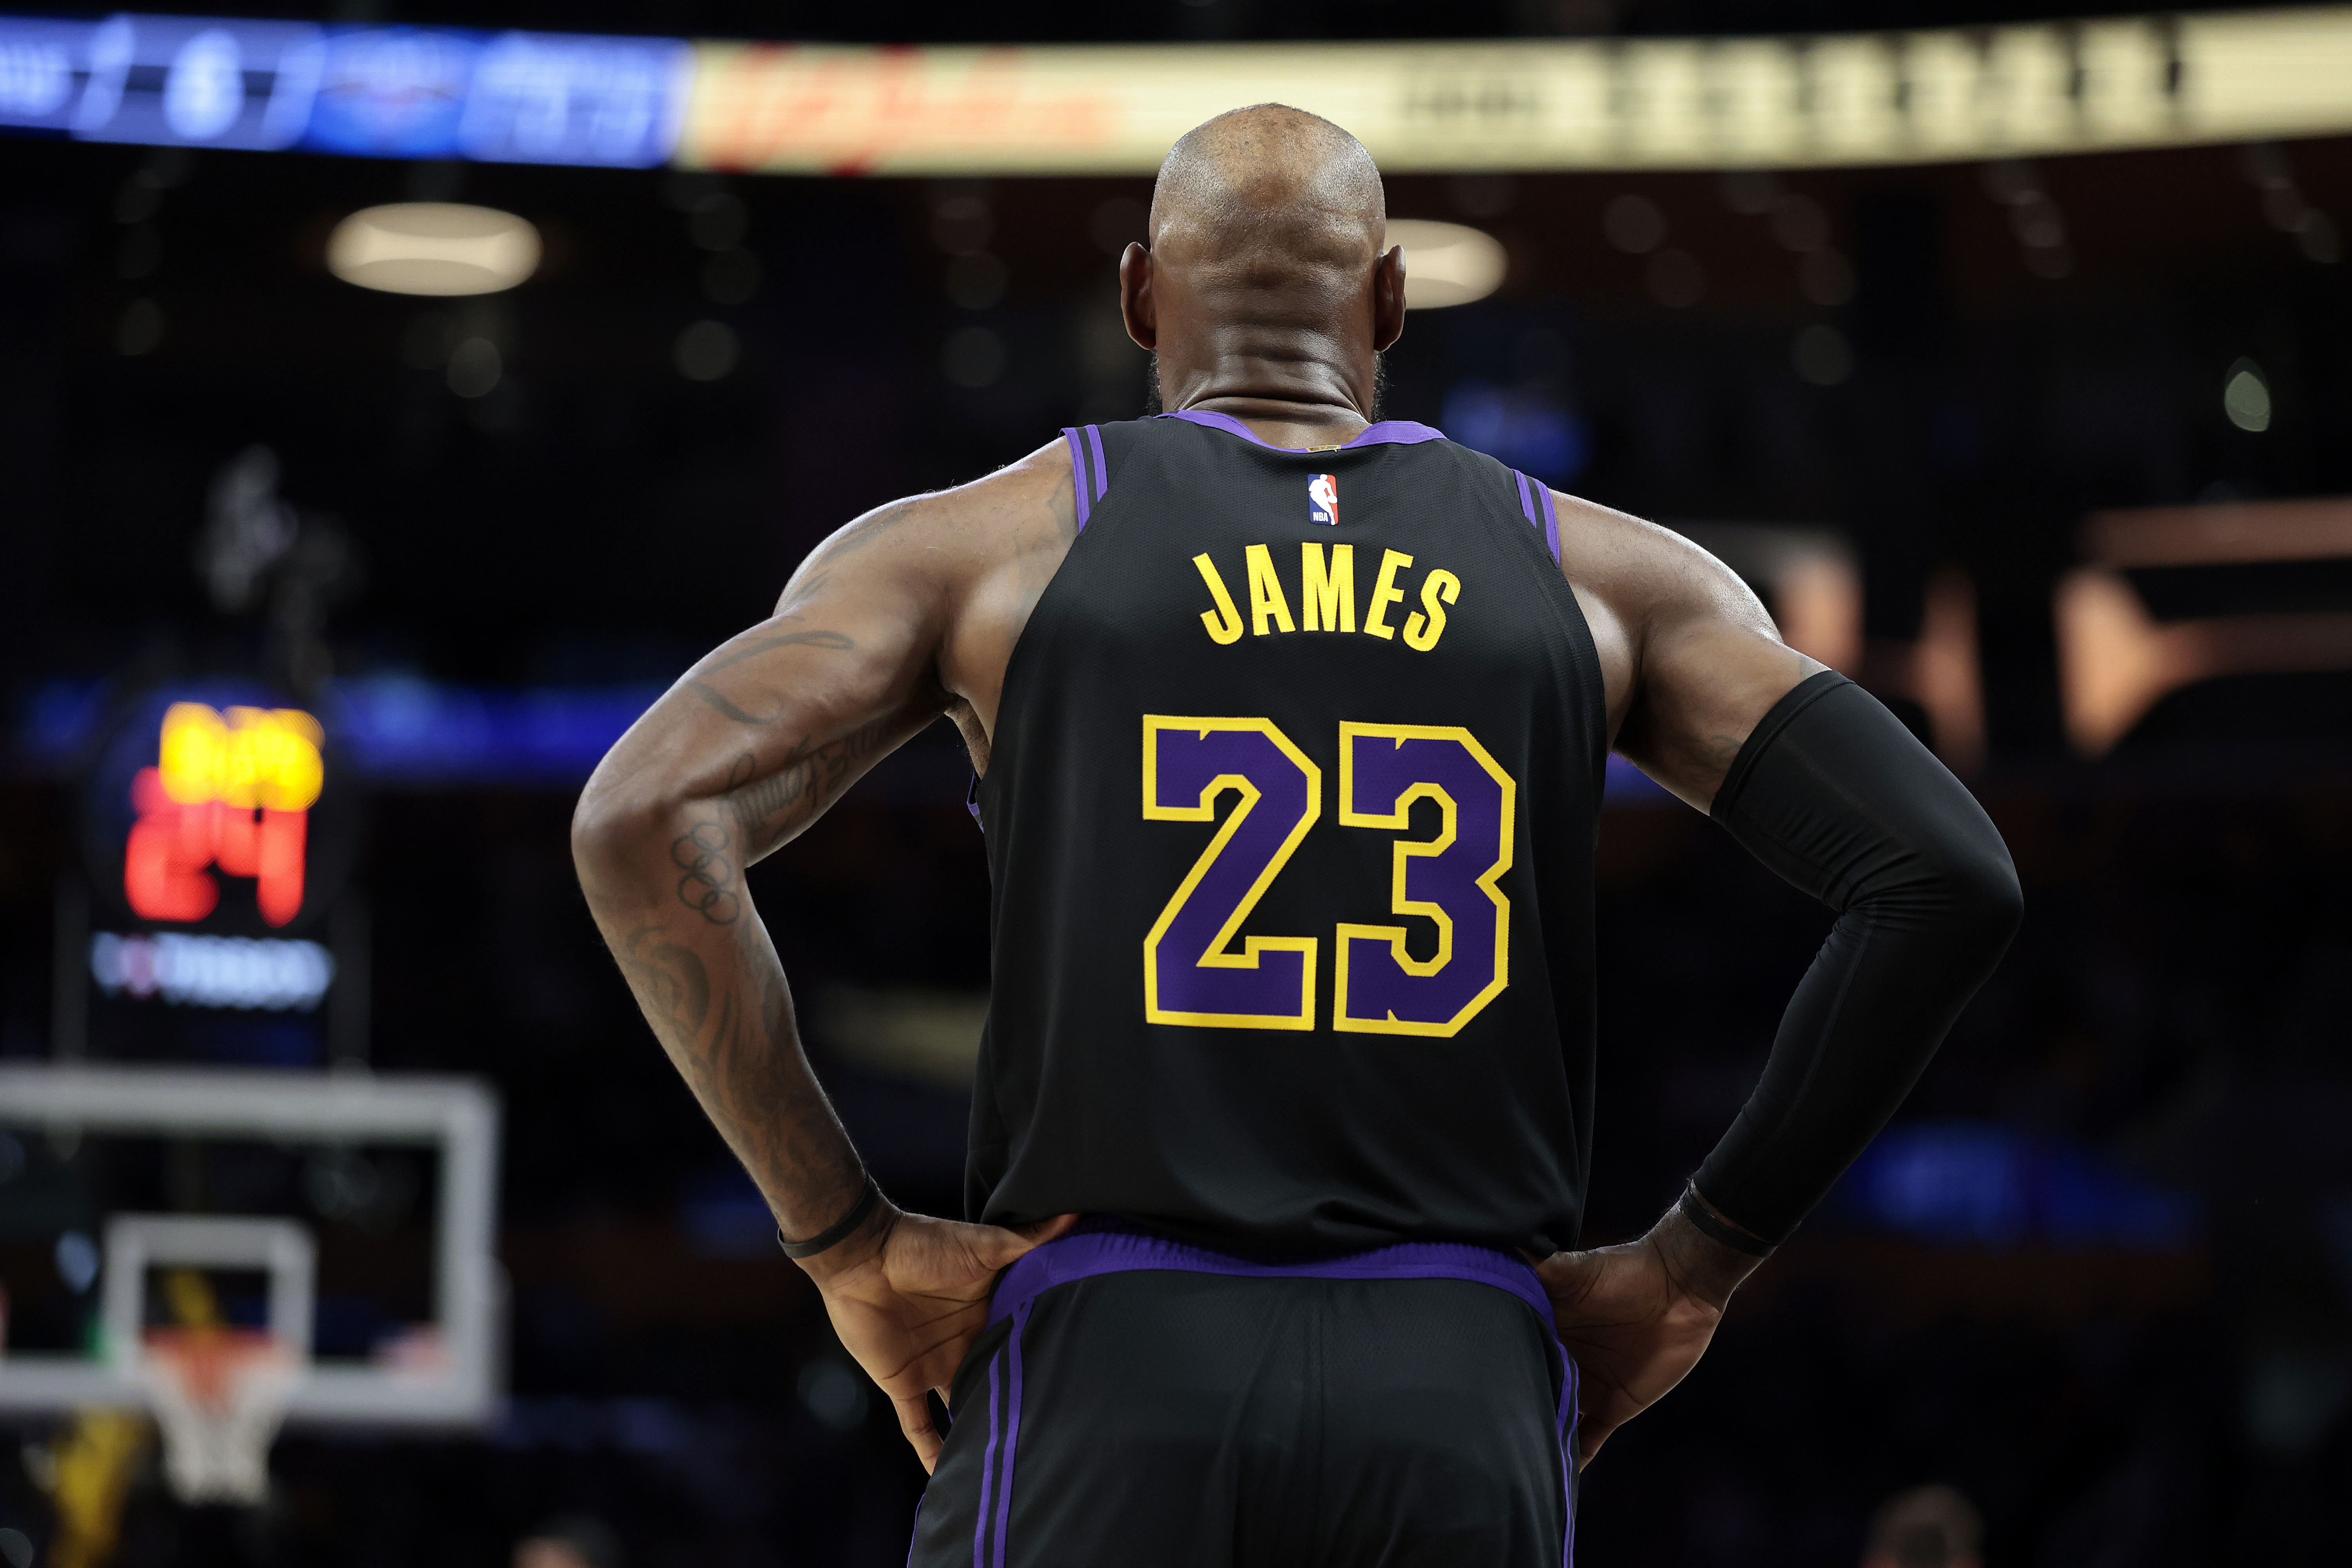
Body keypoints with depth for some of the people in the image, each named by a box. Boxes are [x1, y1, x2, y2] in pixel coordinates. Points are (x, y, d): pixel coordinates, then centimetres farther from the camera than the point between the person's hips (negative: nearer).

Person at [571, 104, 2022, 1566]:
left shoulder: (978, 545, 9)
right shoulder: (1605, 577, 13)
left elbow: (647, 820, -5)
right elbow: (1946, 878, 3)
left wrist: (852, 1248, 0)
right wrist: (1688, 1272, 8)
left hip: (1109, 1386, -1)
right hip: (1463, 1395, 2)